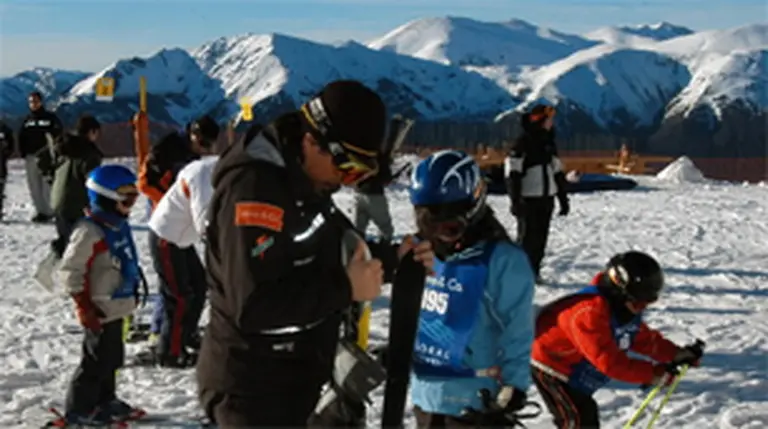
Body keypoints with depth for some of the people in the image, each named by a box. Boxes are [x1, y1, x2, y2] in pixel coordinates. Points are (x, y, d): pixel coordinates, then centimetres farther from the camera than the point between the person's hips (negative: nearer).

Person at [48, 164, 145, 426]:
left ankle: (105, 401, 34)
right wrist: (85, 307, -18)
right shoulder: (89, 232, -21)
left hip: (117, 307, 9)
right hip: (99, 311, -9)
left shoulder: (118, 225, 8)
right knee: (96, 361, -2)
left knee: (111, 358, 19)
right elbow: (70, 271, -20)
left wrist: (133, 294, 23)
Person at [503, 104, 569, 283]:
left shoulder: (549, 143, 12)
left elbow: (558, 173, 18)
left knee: (541, 237, 9)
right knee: (527, 237, -3)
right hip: (528, 200, -7)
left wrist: (563, 199, 15)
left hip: (546, 199, 7)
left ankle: (534, 271, 18)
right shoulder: (522, 144, -11)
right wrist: (515, 201, -20)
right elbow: (512, 174, -14)